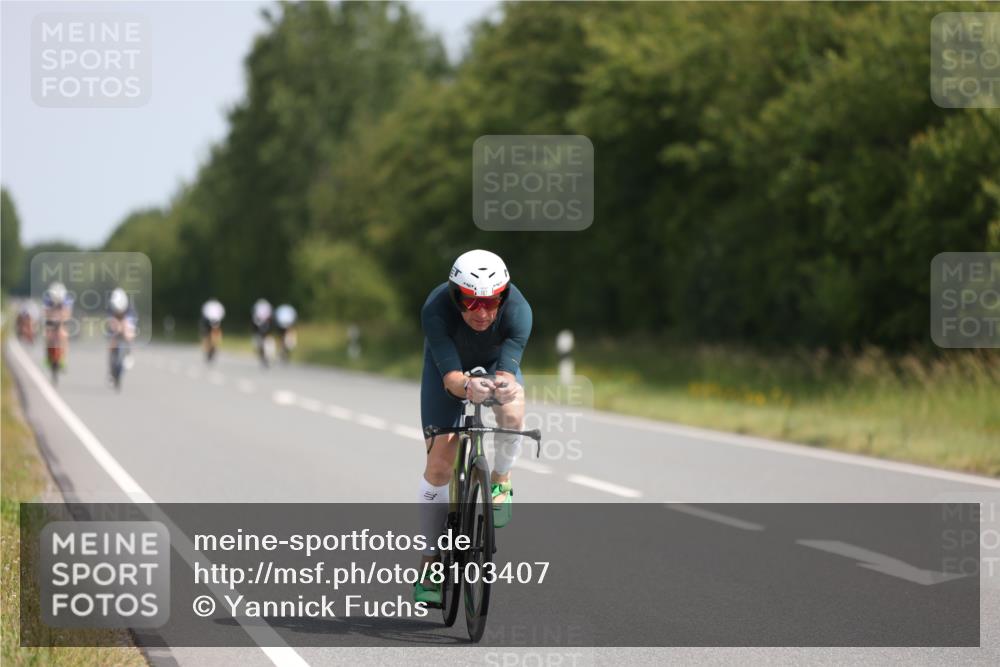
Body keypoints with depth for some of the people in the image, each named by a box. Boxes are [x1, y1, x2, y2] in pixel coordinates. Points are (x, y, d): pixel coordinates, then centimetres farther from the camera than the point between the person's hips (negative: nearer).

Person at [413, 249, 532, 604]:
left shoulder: (517, 310, -35)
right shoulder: (435, 310, -37)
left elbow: (506, 370, -43)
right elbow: (450, 374, -43)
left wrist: (504, 385, -66)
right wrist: (467, 386, -66)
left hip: (495, 363, 0)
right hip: (448, 366, 0)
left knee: (512, 411, -34)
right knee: (440, 464, -9)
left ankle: (500, 481, -4)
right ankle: (430, 564, 4)